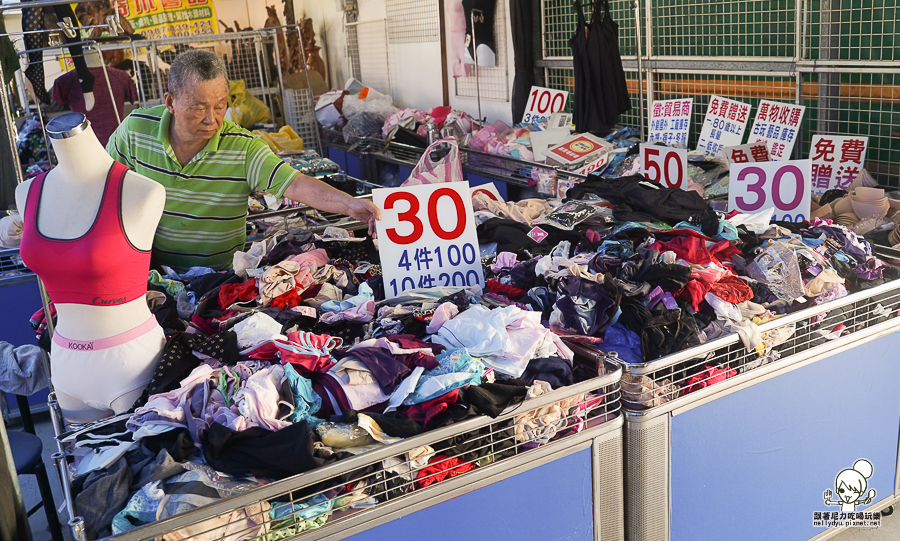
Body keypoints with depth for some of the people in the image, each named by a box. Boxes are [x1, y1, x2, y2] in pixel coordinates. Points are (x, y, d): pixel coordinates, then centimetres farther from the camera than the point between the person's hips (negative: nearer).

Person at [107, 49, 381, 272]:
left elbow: (296, 185, -25)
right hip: (151, 271, 2)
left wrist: (350, 204, -41)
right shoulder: (136, 128, -7)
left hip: (220, 274, -1)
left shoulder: (242, 148, -15)